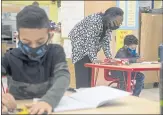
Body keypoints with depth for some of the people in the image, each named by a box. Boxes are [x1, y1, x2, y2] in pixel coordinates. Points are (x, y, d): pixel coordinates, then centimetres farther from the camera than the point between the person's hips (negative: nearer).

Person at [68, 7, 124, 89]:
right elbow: (89, 40, -31)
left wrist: (109, 57, -11)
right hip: (80, 46, -8)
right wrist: (94, 58, -35)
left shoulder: (109, 25, -2)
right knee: (83, 77, -14)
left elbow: (105, 42, 0)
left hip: (89, 49, 8)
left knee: (89, 76, 5)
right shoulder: (95, 20, -28)